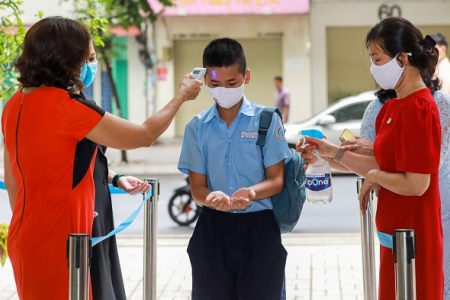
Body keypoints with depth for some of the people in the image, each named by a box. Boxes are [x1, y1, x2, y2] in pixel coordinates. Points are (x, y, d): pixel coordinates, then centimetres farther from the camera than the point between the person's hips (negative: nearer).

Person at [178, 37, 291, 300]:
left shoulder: (267, 120, -3)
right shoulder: (197, 127, 4)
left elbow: (276, 180, -4)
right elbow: (197, 187, 2)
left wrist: (251, 192, -26)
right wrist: (211, 198, -22)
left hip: (258, 228, -2)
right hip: (213, 229, 2)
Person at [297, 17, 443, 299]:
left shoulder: (419, 109, -19)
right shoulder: (393, 107, 9)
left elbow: (416, 184, -23)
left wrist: (373, 177, -9)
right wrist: (333, 151, 5)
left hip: (411, 236, -9)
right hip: (396, 232, 9)